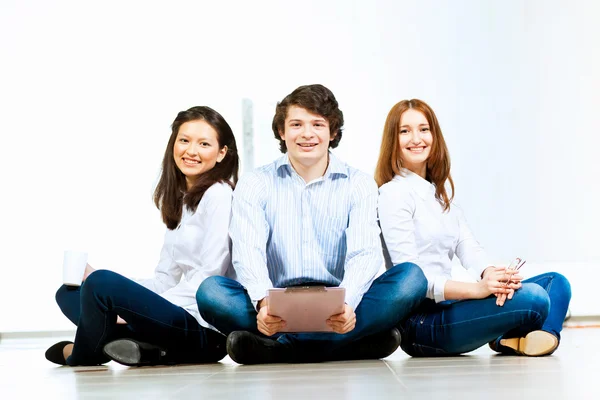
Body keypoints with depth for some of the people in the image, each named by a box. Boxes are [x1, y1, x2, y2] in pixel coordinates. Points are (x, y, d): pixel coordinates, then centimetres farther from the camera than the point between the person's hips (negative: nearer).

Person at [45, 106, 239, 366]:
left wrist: (143, 308, -19)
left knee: (102, 284, -27)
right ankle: (139, 344, -12)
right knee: (69, 293, 12)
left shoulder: (219, 195, -7)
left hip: (205, 329, -10)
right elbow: (165, 278, 14)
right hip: (178, 318, 10)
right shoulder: (178, 199, 18)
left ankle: (82, 354, 2)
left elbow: (211, 273, -15)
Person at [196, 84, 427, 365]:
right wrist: (264, 302, -33)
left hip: (337, 309, 1)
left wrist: (346, 304, -32)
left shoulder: (359, 185, 6)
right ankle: (354, 344, -32)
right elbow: (248, 252, -10)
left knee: (411, 278, -25)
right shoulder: (255, 185, 5)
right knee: (210, 291, -27)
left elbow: (365, 253, -9)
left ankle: (278, 347, -31)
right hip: (279, 308, 0)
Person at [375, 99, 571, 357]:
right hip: (419, 320, -9)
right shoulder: (394, 193, -8)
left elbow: (468, 246, 6)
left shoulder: (441, 191, 19)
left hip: (444, 304, 9)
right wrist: (475, 289, -28)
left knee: (556, 283, 3)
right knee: (533, 298, -25)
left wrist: (490, 274, -18)